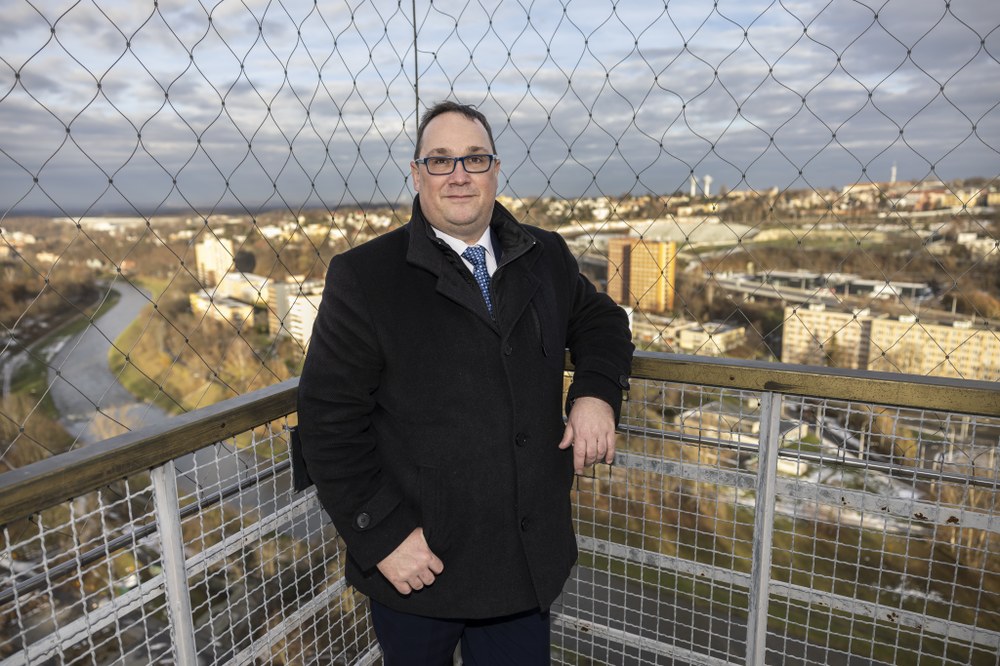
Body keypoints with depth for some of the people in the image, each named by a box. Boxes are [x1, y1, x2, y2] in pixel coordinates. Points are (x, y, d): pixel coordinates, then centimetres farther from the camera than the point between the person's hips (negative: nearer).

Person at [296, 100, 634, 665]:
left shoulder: (547, 257, 2)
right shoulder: (363, 276, -11)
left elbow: (600, 320, 16)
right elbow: (331, 419, -12)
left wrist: (596, 391, -5)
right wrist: (382, 534, -16)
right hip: (417, 562, -3)